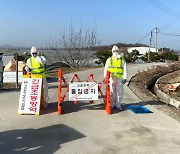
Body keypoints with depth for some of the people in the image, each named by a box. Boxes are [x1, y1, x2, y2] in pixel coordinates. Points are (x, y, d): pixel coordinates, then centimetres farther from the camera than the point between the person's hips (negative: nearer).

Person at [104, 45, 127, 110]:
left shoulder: (122, 60, 10)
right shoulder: (109, 60, 11)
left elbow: (125, 70, 6)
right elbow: (106, 69, 8)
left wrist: (124, 78, -2)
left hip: (119, 79, 0)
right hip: (111, 78, 0)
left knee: (119, 92, 3)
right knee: (111, 92, 2)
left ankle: (118, 105, 14)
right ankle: (111, 105, 12)